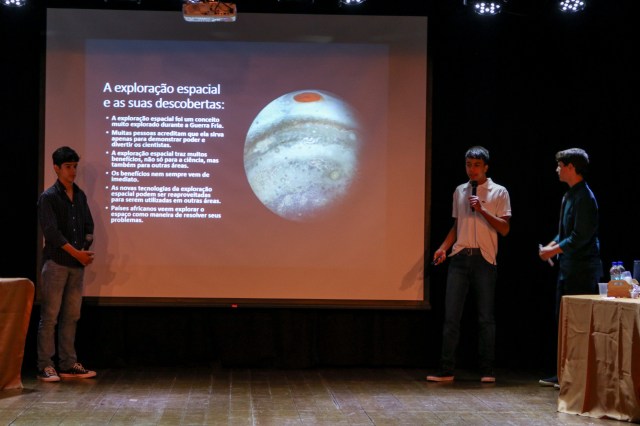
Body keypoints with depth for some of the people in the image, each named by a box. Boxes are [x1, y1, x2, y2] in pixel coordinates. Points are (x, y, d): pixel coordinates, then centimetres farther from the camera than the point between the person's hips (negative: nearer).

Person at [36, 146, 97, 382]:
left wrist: (86, 250, -4)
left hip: (77, 265, 6)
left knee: (71, 316, 8)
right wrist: (76, 253, -18)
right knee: (50, 316, -4)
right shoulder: (48, 197, -5)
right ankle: (45, 366, 1)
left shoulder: (80, 195, 14)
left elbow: (88, 225, 14)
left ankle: (68, 364, 13)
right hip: (56, 263, -6)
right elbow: (51, 231, -14)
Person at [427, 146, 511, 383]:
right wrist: (443, 247, 4)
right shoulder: (459, 191, 13)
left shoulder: (499, 192, 2)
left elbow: (504, 229, -4)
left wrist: (482, 210, -15)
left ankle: (487, 371, 11)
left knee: (485, 317, 3)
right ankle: (446, 370, 1)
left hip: (484, 259, -3)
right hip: (459, 257, 3)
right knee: (451, 315, -2)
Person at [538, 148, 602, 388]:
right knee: (562, 321, 13)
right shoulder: (569, 196, 14)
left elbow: (580, 236, -21)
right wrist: (550, 246, 7)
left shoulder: (584, 197, -16)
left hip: (582, 271, -10)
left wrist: (554, 250, -15)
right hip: (568, 269, 10)